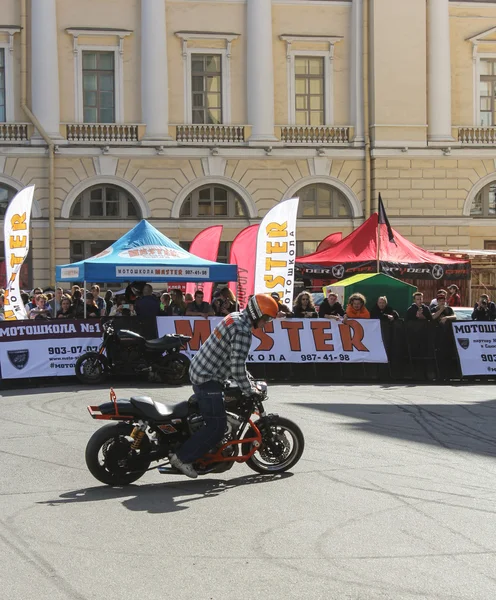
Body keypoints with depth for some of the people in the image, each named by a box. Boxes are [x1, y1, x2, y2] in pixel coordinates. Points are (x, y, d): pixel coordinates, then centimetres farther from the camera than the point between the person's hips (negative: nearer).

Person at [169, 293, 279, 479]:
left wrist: (248, 380, 20)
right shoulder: (243, 330, -21)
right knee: (217, 426, -9)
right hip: (209, 379, -11)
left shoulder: (235, 318, 11)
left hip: (199, 371, 11)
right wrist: (250, 390, -11)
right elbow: (237, 369, -23)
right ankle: (182, 458, -7)